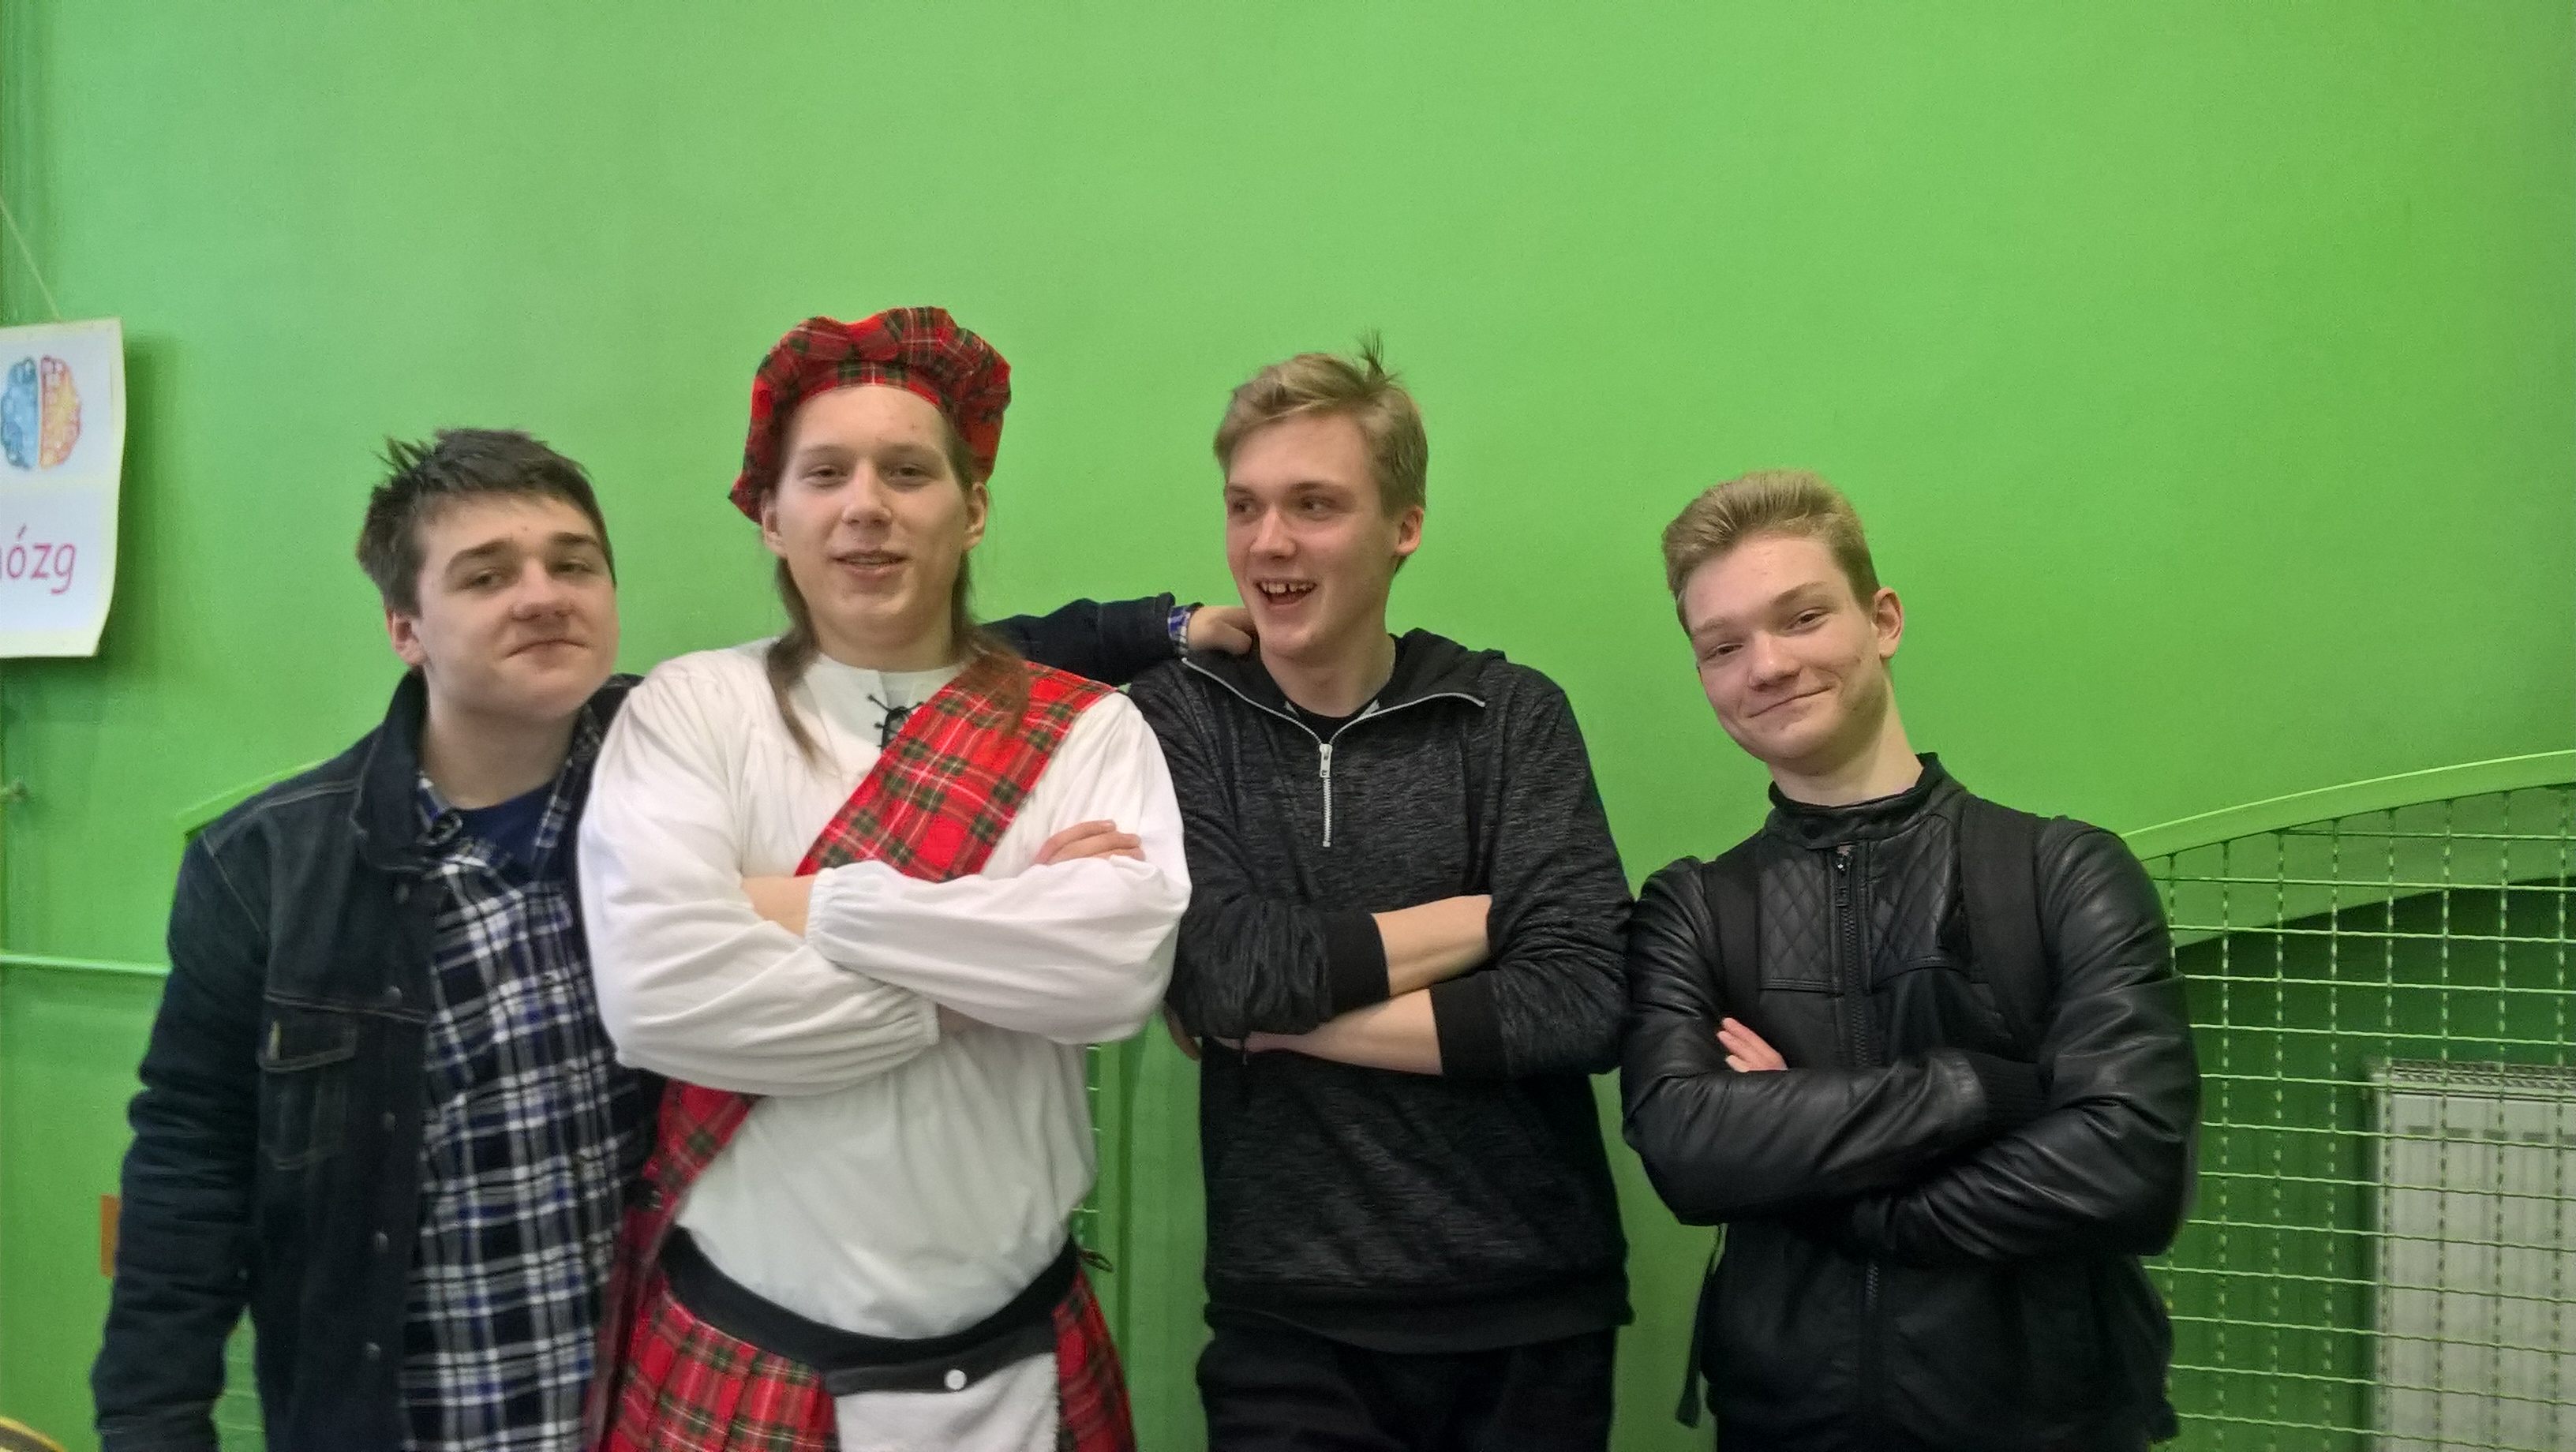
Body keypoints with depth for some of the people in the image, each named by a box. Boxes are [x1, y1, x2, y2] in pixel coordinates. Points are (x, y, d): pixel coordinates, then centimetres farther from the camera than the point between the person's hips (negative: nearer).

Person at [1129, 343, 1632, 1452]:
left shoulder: (1510, 717, -2)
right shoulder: (1174, 723, -1)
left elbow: (1587, 1003, -13)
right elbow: (1221, 972, -16)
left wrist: (1293, 1015, -13)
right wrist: (1487, 914, -10)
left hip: (1535, 1316, 1)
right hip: (1289, 1325, -1)